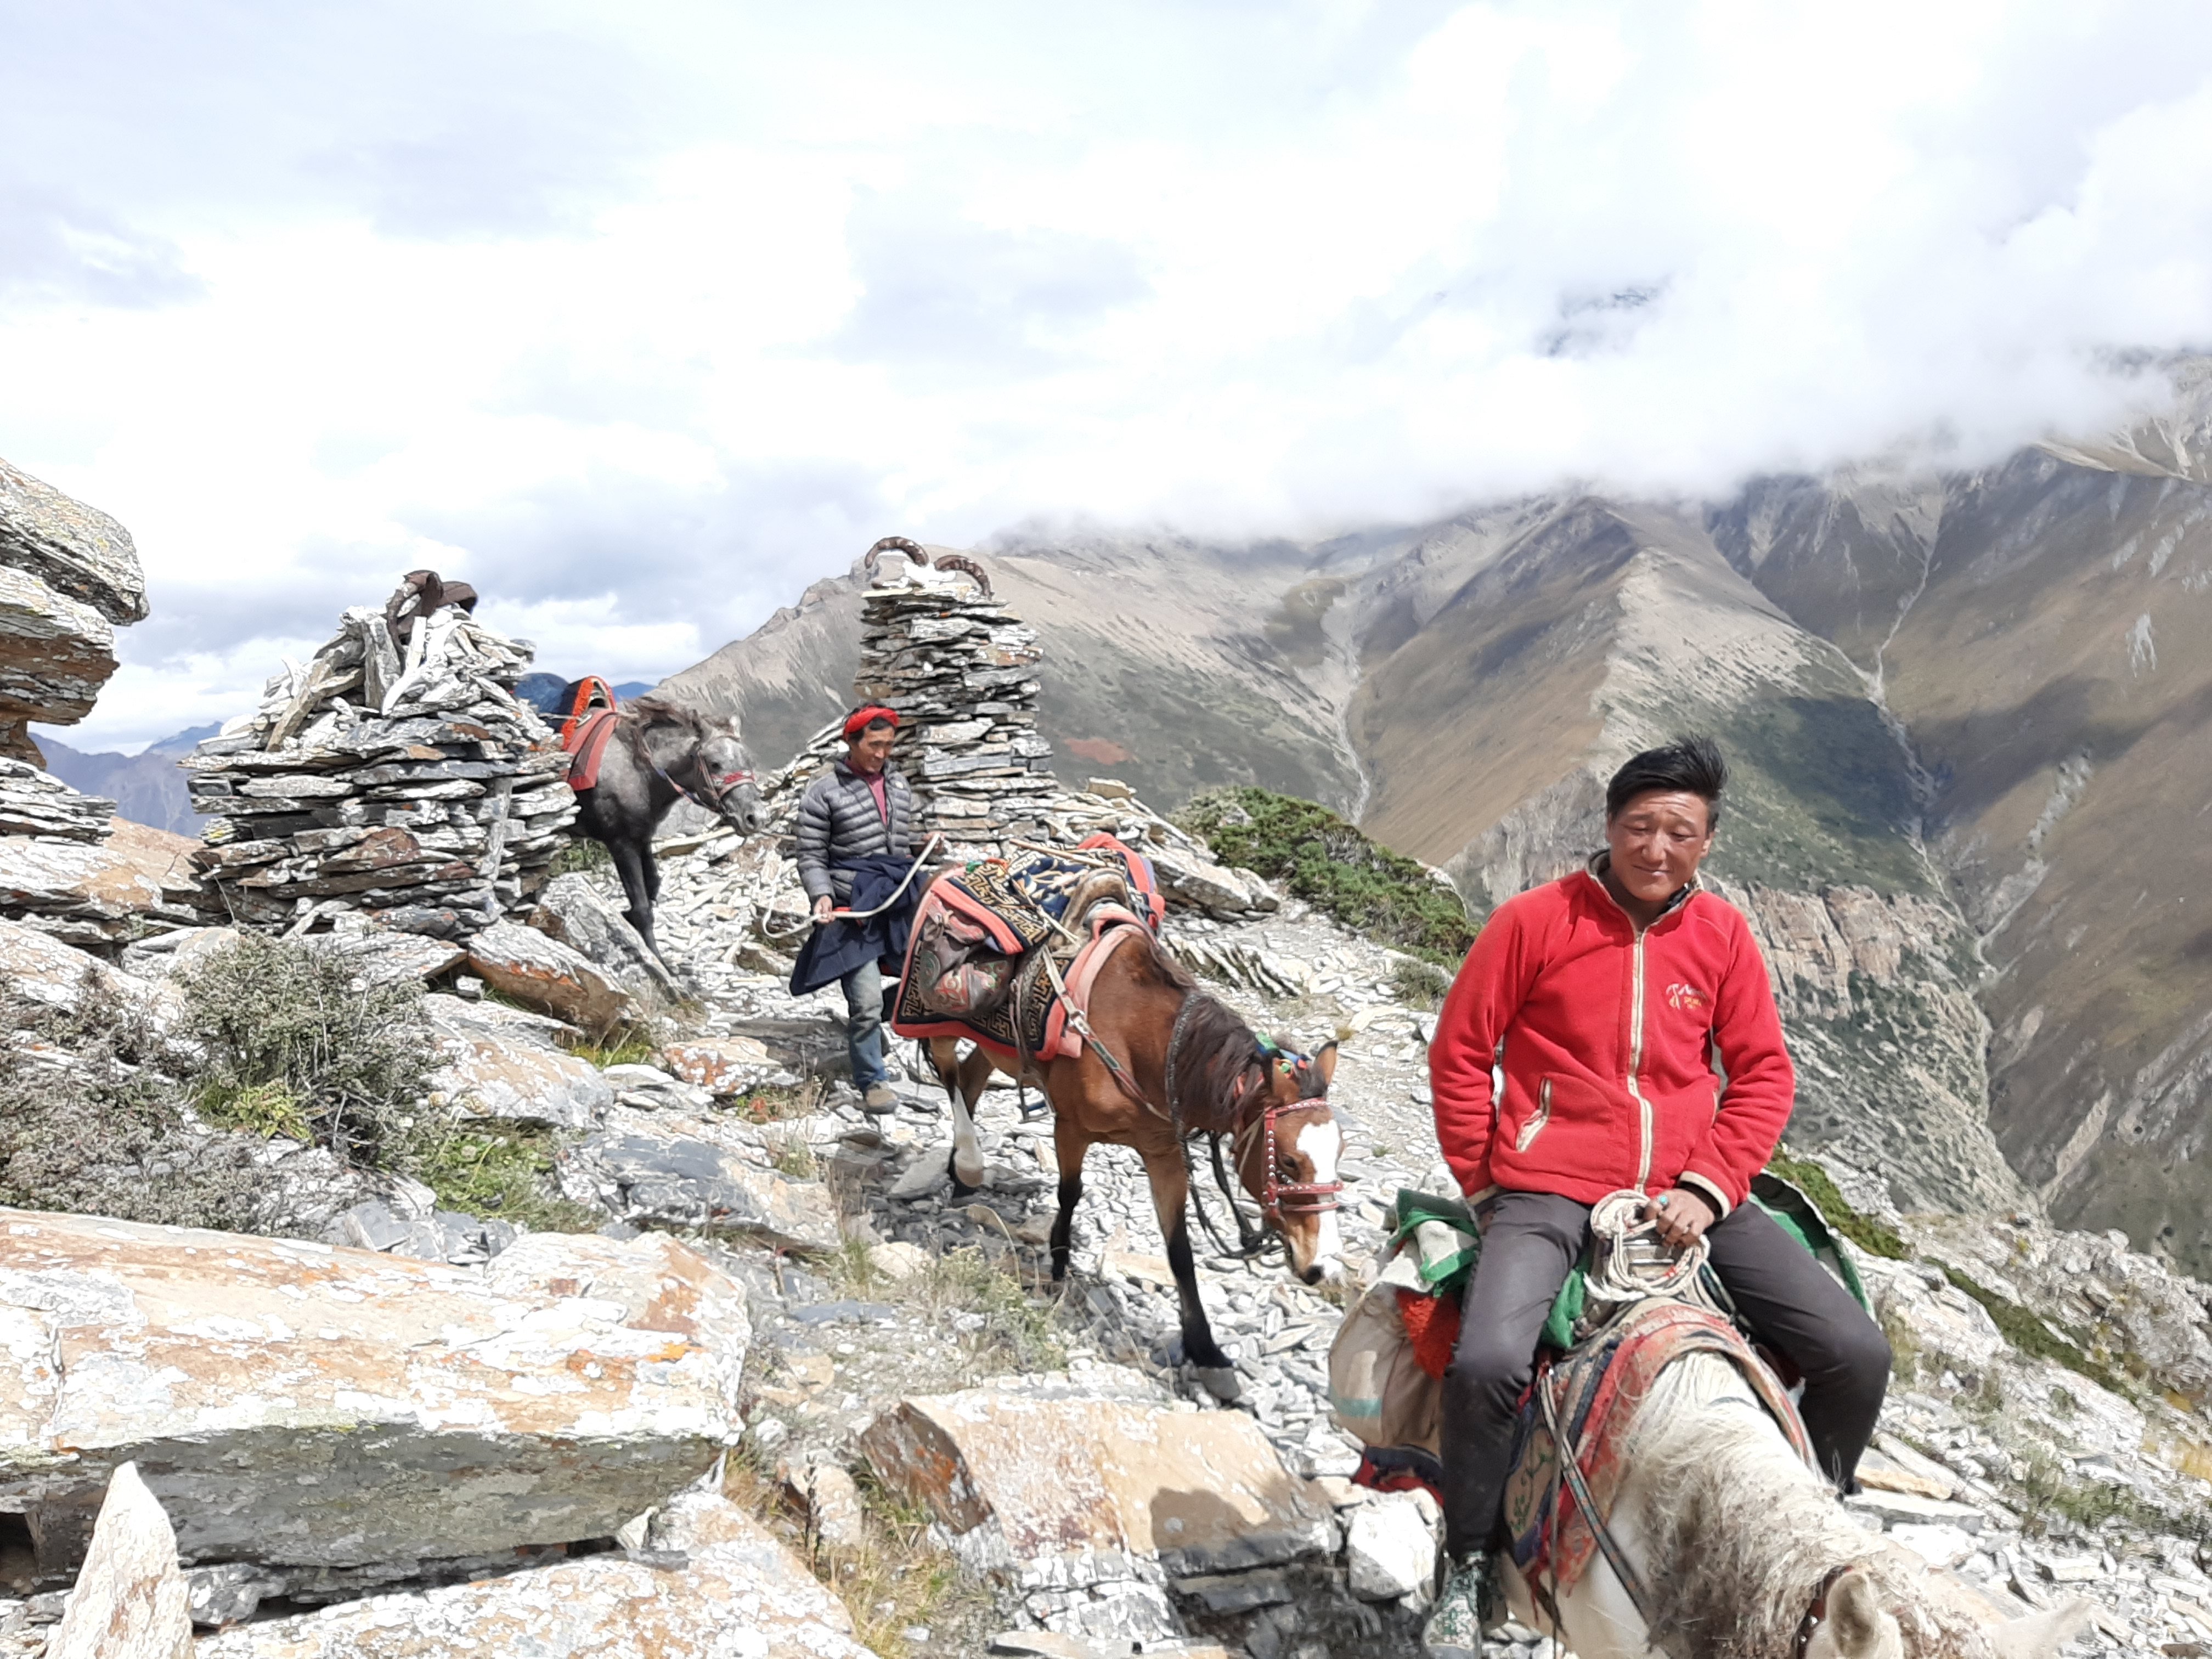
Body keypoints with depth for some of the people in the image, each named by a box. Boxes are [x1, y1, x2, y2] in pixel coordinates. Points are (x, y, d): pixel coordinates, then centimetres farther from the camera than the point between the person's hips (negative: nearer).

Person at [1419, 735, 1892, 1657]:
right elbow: (1460, 1054, 0)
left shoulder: (1724, 934, 5)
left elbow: (1763, 1075, 8)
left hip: (1686, 1193, 4)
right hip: (1548, 1192, -3)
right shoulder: (1533, 920, -4)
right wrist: (1485, 1185, 0)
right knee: (1487, 1363, -28)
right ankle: (1466, 1573, 0)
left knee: (1857, 1355, -4)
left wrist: (1709, 1187, -5)